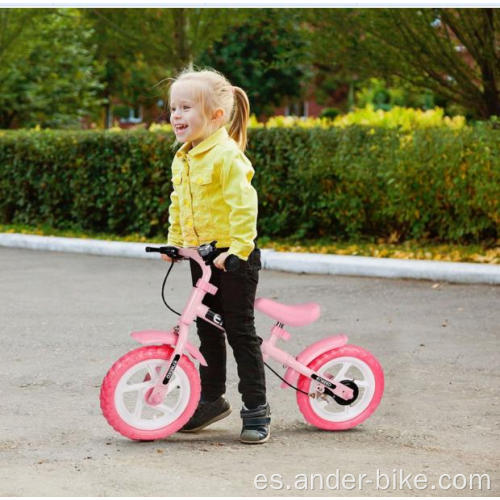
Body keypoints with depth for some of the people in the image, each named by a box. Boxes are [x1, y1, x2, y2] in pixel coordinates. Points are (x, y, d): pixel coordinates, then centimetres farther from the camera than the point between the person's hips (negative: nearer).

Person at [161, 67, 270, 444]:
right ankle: (212, 398, 29)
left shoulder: (227, 156, -19)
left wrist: (238, 249, -29)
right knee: (208, 330, 16)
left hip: (234, 257, -8)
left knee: (240, 331, -3)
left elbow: (244, 205, -24)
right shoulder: (182, 160, 9)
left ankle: (256, 408, 4)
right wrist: (175, 242, 15)